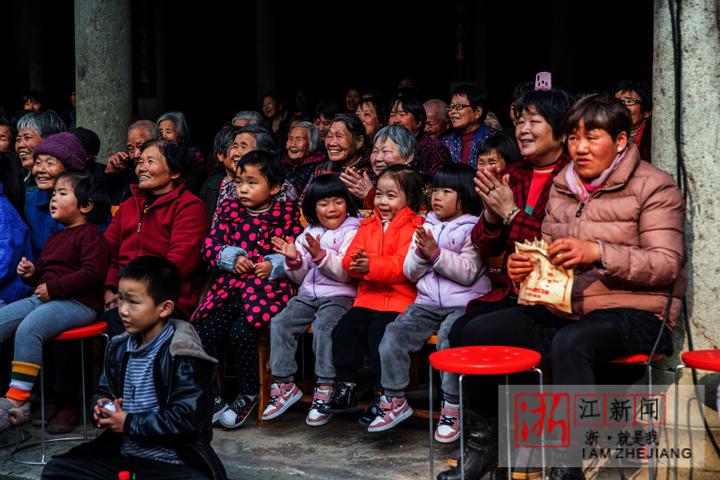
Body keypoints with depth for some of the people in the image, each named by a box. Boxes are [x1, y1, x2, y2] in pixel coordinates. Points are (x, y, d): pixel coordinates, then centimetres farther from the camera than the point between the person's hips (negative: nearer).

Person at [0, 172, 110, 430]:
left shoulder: (90, 235, -3)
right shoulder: (54, 239, 28)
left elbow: (92, 272, -17)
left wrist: (54, 288, -17)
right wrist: (32, 272, 11)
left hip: (78, 303, -9)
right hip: (42, 298, 9)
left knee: (28, 328, -32)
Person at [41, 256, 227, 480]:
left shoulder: (183, 356, -14)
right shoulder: (119, 348, 8)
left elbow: (189, 418, -21)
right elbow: (103, 391, 25)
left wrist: (130, 424, -13)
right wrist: (102, 407, 0)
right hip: (121, 455, 7)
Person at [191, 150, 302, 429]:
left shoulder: (287, 213, 4)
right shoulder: (229, 209, 14)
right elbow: (209, 246, 10)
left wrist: (274, 264, -14)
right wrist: (232, 258, -8)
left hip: (269, 286, -4)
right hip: (229, 286, 4)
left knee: (242, 331, -26)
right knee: (203, 334, -16)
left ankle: (249, 396, -2)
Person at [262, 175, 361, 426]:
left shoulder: (351, 232, 1)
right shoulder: (309, 234, 17)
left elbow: (344, 273, -11)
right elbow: (299, 277, 16)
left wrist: (320, 255, -23)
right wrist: (293, 260, -5)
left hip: (339, 296, -5)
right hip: (308, 295, 6)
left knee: (323, 326, -32)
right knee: (280, 323, -16)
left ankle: (325, 389, -27)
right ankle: (284, 384, -10)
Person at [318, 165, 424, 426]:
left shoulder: (412, 227, -4)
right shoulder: (368, 225, 17)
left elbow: (404, 265, -17)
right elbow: (349, 259, 10)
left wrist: (371, 266, -27)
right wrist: (355, 263, -14)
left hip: (398, 299, -6)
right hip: (368, 297, 7)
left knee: (379, 332, -26)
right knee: (344, 328, -11)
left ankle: (381, 395, -12)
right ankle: (346, 388, 1)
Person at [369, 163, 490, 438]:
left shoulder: (474, 229, -1)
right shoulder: (427, 227, 16)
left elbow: (468, 273, -13)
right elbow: (411, 273, 13)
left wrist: (436, 254, -18)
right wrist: (421, 255, -7)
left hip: (464, 304, -5)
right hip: (428, 302, 6)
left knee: (449, 337, -33)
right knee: (394, 334, -15)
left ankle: (452, 408, -21)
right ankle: (394, 400, -2)